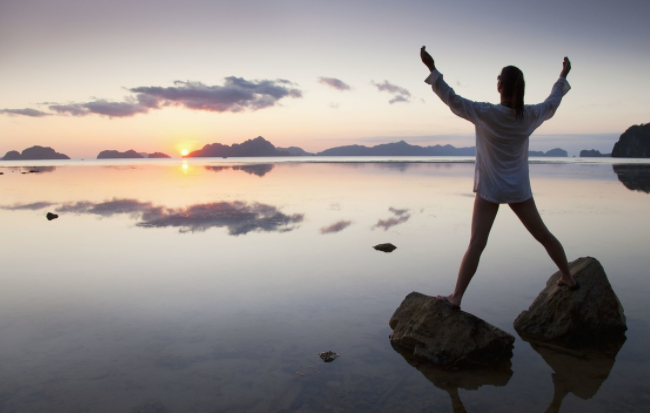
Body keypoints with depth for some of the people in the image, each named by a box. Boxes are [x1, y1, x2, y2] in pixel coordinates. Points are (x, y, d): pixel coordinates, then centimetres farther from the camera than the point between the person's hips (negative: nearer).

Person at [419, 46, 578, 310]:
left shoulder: (486, 114, -16)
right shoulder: (530, 115, -2)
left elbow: (453, 100, -16)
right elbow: (552, 102, 18)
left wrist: (432, 69, -14)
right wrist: (563, 76, 35)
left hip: (490, 189, -4)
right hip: (519, 189, 4)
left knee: (476, 244, -8)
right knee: (543, 234, 20)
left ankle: (456, 297, -9)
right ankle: (569, 279, 36)